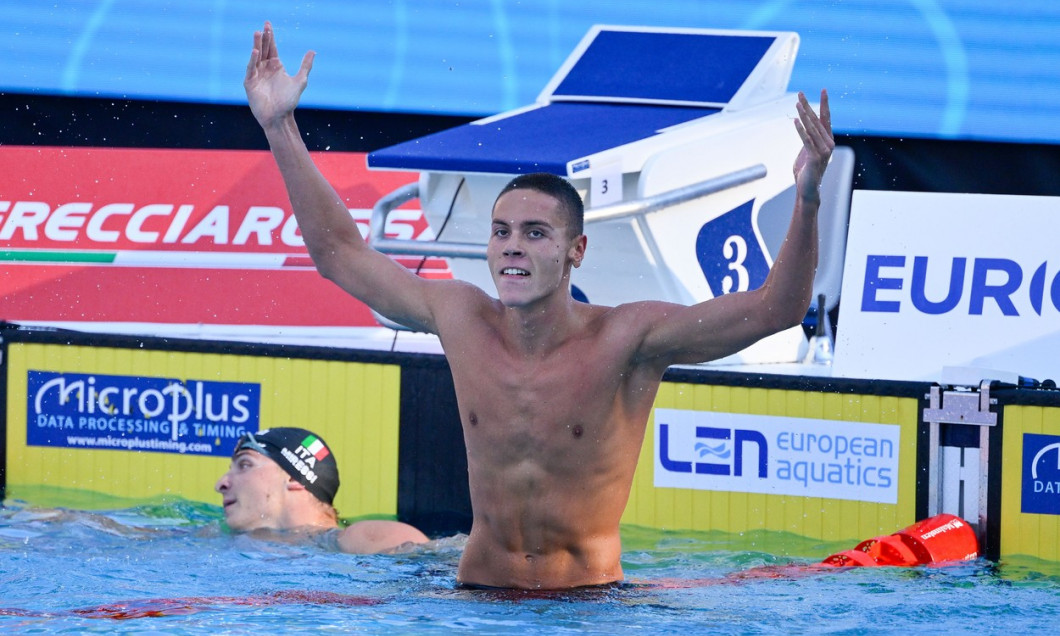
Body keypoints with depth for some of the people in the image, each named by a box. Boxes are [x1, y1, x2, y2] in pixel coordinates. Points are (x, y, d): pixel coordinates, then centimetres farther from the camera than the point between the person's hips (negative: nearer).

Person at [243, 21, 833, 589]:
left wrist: (807, 201, -33)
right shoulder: (463, 319, 3)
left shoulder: (627, 336, -10)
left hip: (591, 599, -3)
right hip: (479, 594, 3)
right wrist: (281, 129, 11)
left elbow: (778, 308, -17)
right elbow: (341, 253, 14)